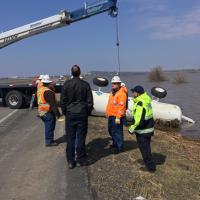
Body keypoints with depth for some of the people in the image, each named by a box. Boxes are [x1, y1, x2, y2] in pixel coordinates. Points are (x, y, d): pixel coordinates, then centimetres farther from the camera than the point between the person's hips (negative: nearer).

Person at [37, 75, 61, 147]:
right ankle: (49, 141, 8)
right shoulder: (48, 92, -21)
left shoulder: (40, 89, 8)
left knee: (48, 127, 19)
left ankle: (49, 140, 28)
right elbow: (53, 104, -22)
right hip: (48, 112, -9)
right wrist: (57, 113, -18)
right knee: (50, 127, 1)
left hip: (41, 111, 9)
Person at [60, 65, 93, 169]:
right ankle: (80, 160, 14)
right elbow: (90, 102, 1)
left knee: (70, 138, 7)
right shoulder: (85, 84, -2)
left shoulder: (66, 84, -4)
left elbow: (62, 101, 0)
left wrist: (65, 112, 13)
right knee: (81, 137, 7)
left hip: (70, 114, 0)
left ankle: (70, 161, 13)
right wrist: (87, 113, 14)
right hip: (82, 114, 0)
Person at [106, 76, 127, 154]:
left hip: (117, 117, -10)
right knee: (111, 130, 20)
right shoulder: (112, 92, 14)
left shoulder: (121, 93, -17)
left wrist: (118, 117, -25)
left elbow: (121, 106, -22)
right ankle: (115, 143, 37)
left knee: (117, 132, -2)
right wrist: (108, 113, 19)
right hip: (111, 116, 10)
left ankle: (119, 147, 11)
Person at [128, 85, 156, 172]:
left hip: (142, 131, -10)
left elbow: (139, 120, -28)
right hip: (149, 128, 10)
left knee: (144, 149, 5)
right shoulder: (146, 100, 5)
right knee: (146, 147, 22)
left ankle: (150, 167, 15)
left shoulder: (140, 103, -26)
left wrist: (132, 128, -15)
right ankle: (150, 165, 35)